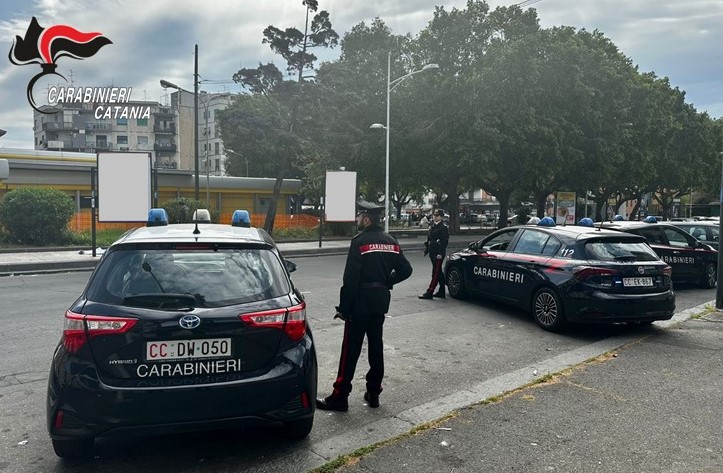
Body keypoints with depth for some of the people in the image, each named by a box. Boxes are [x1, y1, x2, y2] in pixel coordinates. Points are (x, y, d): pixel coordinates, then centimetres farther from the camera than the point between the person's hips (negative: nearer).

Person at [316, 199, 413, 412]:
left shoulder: (359, 242, -15)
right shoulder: (392, 242, 7)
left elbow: (350, 278, -18)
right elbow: (405, 270, 8)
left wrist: (343, 307, -13)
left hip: (360, 301, -7)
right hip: (381, 301, 7)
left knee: (351, 348, -1)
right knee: (376, 345, 15)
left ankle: (340, 396, 5)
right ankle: (373, 393, 23)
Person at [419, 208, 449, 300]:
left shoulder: (443, 227, -10)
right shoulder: (432, 226, 15)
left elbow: (444, 241, -15)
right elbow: (428, 239, 22)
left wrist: (440, 253, -20)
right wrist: (426, 249, 18)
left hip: (438, 253, -9)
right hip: (432, 252, 9)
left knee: (436, 273, -6)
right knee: (438, 272, 14)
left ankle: (429, 292, -7)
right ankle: (441, 291, 23)